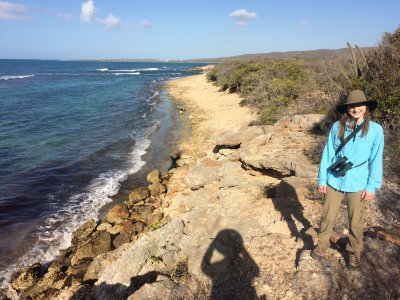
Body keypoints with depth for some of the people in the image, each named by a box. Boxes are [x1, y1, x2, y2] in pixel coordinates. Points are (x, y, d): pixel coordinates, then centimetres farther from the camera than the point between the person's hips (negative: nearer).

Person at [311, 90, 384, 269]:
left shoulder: (375, 130, -8)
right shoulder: (337, 127, -6)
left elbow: (376, 160, -4)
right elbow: (327, 154, -1)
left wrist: (372, 186, -5)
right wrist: (322, 179, 0)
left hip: (357, 185, -1)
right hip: (334, 182, 1)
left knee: (356, 222, 14)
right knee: (327, 217, 14)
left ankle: (355, 252, 37)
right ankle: (322, 246, 34)